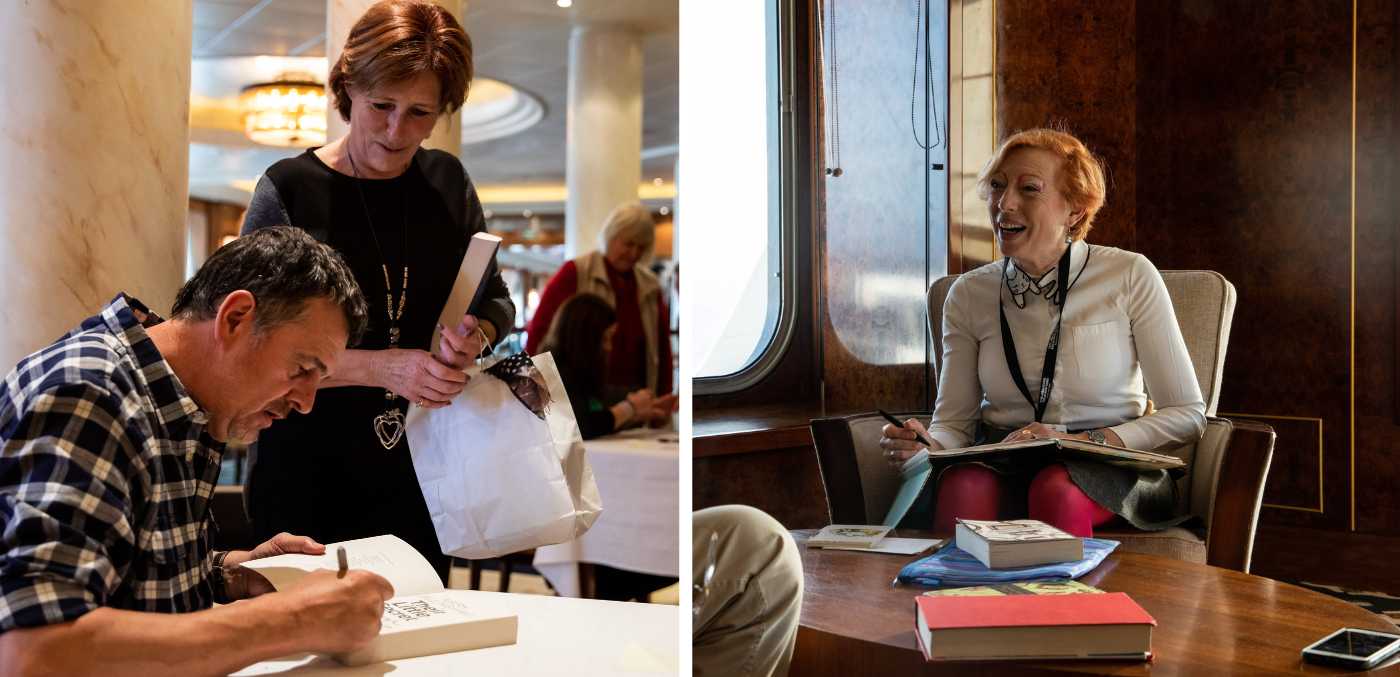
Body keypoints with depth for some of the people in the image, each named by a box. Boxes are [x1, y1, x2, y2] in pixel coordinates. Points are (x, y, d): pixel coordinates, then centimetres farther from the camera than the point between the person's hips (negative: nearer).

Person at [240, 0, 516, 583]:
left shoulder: (447, 180, 3)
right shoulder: (289, 189, -10)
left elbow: (496, 300, 11)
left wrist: (475, 336, -12)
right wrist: (385, 368, -24)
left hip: (423, 470, 4)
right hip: (309, 477, -3)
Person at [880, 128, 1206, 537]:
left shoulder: (1129, 277, -3)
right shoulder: (969, 295, 5)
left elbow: (1187, 415, -4)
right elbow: (953, 423, 4)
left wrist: (1083, 442, -18)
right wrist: (928, 446, -20)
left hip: (1105, 468, -1)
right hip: (999, 466, 1)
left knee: (1057, 491, -36)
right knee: (962, 488, -34)